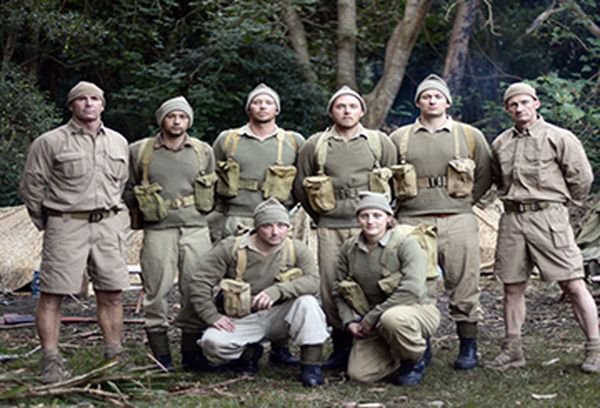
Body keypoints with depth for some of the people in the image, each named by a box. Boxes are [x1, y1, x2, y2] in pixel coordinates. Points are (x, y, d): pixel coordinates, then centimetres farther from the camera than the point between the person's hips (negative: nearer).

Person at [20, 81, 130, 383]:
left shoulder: (118, 143, 11)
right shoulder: (50, 142, -4)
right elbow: (32, 185, 0)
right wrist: (46, 223, 5)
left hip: (108, 226, 4)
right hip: (66, 225, -4)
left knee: (111, 294, 7)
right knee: (52, 295, -4)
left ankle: (114, 356, 18)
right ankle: (51, 360, 2)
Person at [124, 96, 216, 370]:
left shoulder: (203, 151, 11)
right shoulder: (140, 151, 5)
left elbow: (213, 191, 17)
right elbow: (128, 190, 11)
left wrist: (202, 212, 8)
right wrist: (142, 212, 2)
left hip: (196, 229, 2)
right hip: (158, 232, -1)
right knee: (156, 292, -1)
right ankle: (160, 355, 8)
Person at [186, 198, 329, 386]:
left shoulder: (297, 249, -6)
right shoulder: (231, 248, -10)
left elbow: (312, 280, -21)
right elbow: (200, 281, -9)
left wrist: (277, 291, -35)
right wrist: (212, 316, -18)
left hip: (278, 317, 1)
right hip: (241, 320, 0)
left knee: (307, 302, -28)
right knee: (212, 343, -29)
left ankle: (311, 364, -14)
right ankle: (249, 353, 6)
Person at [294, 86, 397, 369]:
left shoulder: (380, 142, 7)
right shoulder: (314, 145, 7)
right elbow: (300, 186, 15)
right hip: (330, 229, 1)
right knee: (331, 289, 0)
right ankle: (341, 347, 11)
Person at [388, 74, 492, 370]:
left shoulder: (470, 136, 10)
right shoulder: (399, 138, 10)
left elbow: (485, 176, 15)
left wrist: (464, 202, 8)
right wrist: (399, 206, 7)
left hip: (457, 222, 0)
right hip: (412, 223, 1)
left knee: (463, 286, 1)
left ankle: (468, 348, 12)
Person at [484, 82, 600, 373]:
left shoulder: (559, 138, -3)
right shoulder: (500, 144, 12)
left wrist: (562, 203, 8)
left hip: (548, 217, -5)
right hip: (511, 220, 5)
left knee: (573, 284, -5)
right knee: (512, 287, 8)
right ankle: (512, 350, 18)